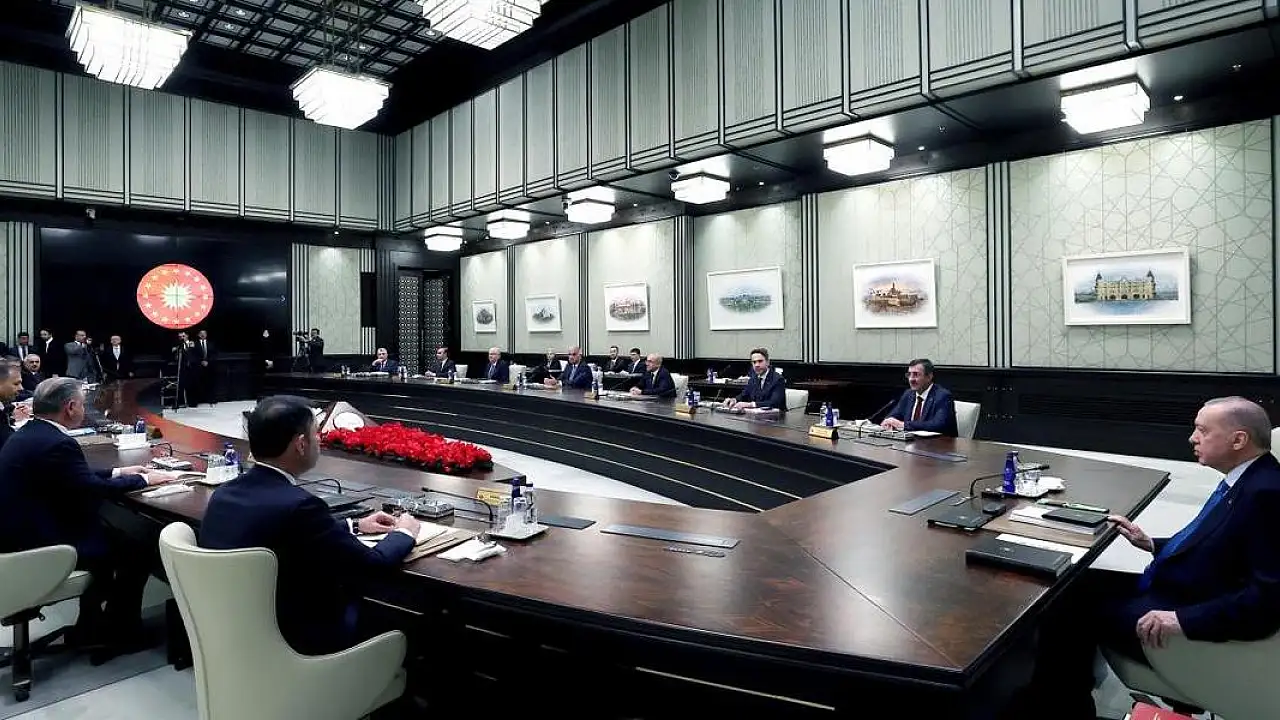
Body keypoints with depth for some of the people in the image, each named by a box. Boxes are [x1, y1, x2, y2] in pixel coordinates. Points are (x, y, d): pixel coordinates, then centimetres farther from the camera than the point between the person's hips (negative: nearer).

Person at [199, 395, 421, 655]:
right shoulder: (299, 505, -28)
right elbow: (371, 565, -18)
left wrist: (354, 526, 19)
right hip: (297, 646, -7)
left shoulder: (224, 494, -4)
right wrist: (403, 534, 1)